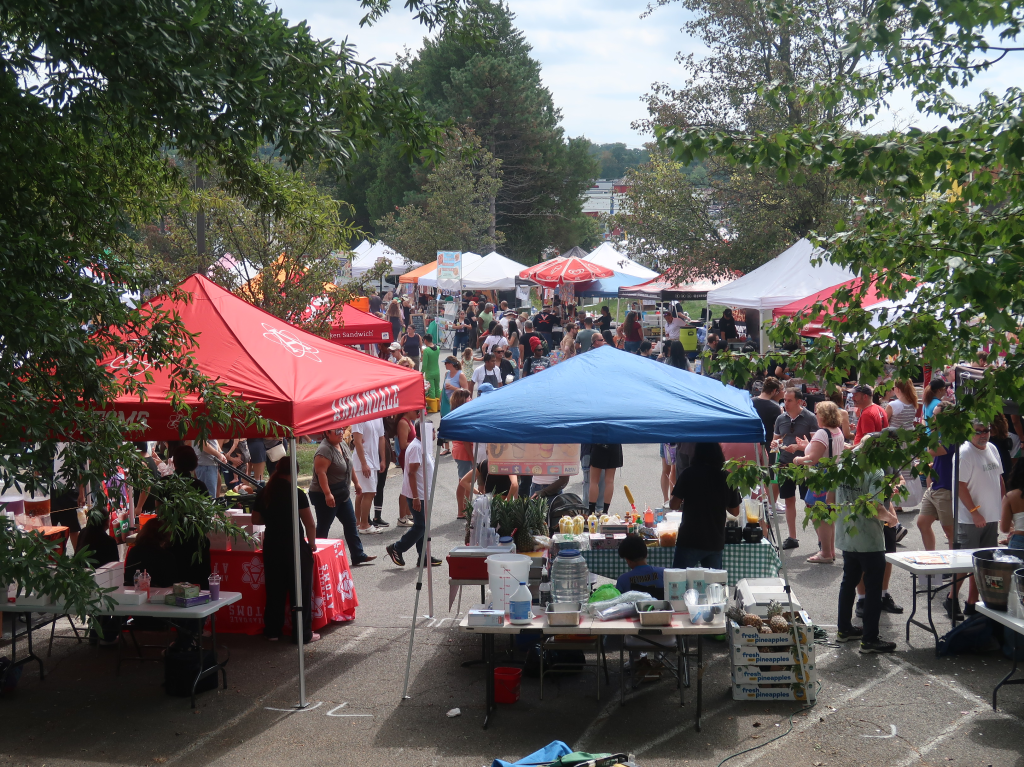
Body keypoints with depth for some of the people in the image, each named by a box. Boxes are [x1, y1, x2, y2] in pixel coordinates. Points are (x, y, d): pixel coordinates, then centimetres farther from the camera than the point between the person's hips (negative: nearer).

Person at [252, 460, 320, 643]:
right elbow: (310, 524, -14)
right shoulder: (296, 494, -13)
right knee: (301, 591, 4)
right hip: (295, 547, -5)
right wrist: (312, 544, 1)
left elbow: (255, 520, 13)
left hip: (271, 547, 5)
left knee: (274, 590, 15)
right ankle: (304, 634, 8)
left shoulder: (263, 494, 2)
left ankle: (272, 631, 21)